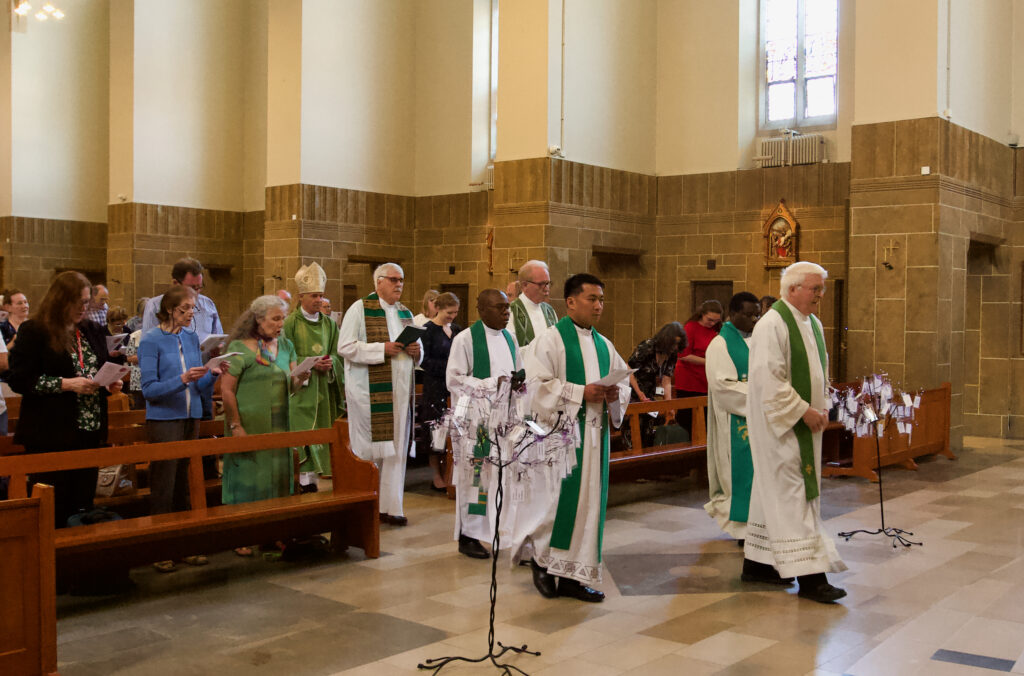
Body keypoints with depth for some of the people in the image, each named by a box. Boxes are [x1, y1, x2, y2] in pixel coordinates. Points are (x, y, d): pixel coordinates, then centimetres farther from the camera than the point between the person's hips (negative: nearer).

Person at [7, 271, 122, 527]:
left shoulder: (92, 330, 14)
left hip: (90, 431, 6)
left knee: (82, 503, 9)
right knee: (51, 508, -2)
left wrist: (110, 384, 2)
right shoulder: (34, 331, -5)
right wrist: (66, 384, -20)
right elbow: (19, 379, -12)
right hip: (51, 436, -6)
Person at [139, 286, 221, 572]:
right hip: (163, 420, -5)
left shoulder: (191, 339, 10)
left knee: (185, 484, 8)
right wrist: (182, 380, -25)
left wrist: (212, 374, -8)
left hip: (191, 418, 6)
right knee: (163, 486, -2)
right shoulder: (151, 341, -7)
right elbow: (149, 389, -13)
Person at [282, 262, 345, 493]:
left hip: (323, 388, 5)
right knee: (304, 434, -9)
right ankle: (305, 481, -8)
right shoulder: (291, 323, -2)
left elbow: (338, 354, 11)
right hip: (300, 388, -4)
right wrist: (311, 364, -17)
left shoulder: (329, 324, 11)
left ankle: (313, 479, 9)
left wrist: (330, 363, -11)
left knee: (321, 430, 3)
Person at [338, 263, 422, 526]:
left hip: (399, 390, 6)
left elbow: (417, 343, 23)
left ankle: (390, 506, 12)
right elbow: (345, 347, -11)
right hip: (371, 391, -6)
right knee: (369, 448, -4)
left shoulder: (405, 313, 16)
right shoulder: (360, 309, -3)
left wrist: (416, 350, -1)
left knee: (396, 448, 5)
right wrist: (382, 349, -18)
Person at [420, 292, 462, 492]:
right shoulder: (428, 330, -5)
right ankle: (436, 476, 6)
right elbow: (424, 360, -10)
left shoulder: (455, 329, 13)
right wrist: (447, 366, -17)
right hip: (435, 386, -5)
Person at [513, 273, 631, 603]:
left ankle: (573, 575, 13)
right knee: (557, 497, -7)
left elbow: (624, 381, 19)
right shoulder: (551, 339, -5)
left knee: (589, 499, 6)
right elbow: (538, 384, -14)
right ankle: (540, 558, 17)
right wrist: (581, 393, -19)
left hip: (594, 433, 7)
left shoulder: (604, 346, 15)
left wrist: (616, 393, -4)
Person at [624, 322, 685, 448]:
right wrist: (640, 394, -16)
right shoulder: (647, 347, -21)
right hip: (632, 392, -6)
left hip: (649, 394, 6)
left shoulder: (672, 355, -2)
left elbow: (666, 381, -4)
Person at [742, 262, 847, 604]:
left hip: (803, 423, 9)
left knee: (773, 491, 14)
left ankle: (757, 563, 23)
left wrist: (822, 407, 6)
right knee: (790, 494, -8)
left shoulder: (812, 323, 12)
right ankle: (808, 576, -6)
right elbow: (768, 378, -22)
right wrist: (803, 410, -19)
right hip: (779, 422, -9)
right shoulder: (772, 324, -16)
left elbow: (820, 370, 21)